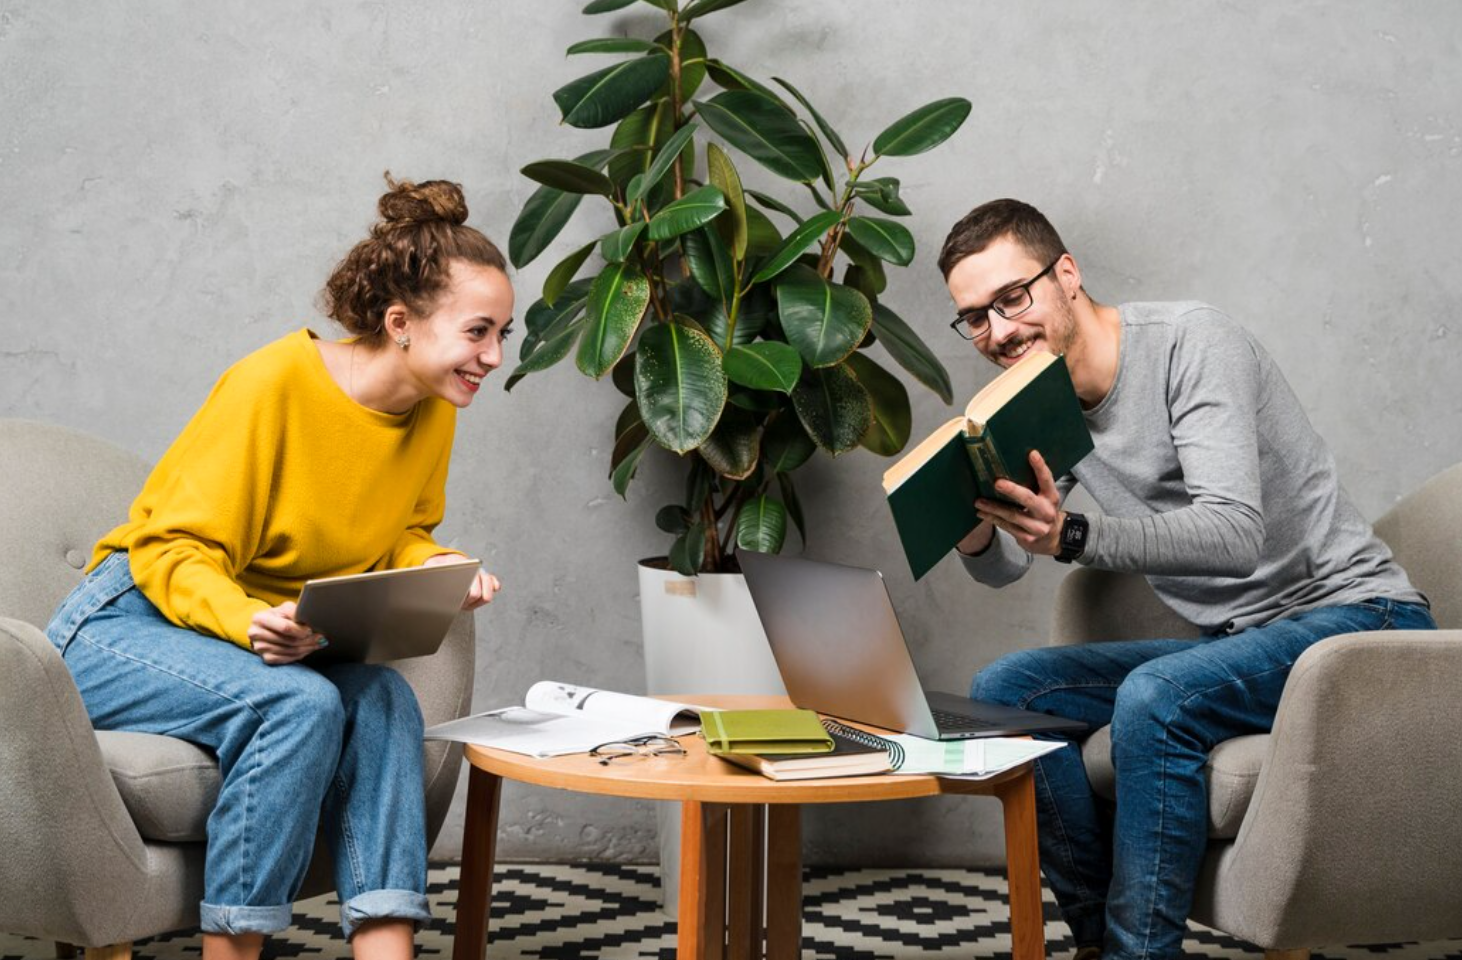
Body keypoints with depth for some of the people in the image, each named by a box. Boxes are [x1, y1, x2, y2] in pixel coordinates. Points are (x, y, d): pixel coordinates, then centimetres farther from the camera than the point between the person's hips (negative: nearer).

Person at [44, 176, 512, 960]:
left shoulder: (433, 415, -1)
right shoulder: (274, 383, -21)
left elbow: (399, 540, 12)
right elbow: (174, 551, -19)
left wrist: (443, 570, -12)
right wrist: (252, 624, -39)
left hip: (281, 639, 6)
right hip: (124, 627, -6)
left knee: (383, 701, -25)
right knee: (298, 705, -33)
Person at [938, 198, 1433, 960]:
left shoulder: (1191, 344, -17)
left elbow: (1235, 535, -30)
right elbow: (1003, 568, 2)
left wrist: (1072, 538, -42)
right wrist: (972, 529, -22)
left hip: (1355, 613, -8)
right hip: (1233, 641, 8)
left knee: (1154, 697, -33)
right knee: (1004, 689, -6)